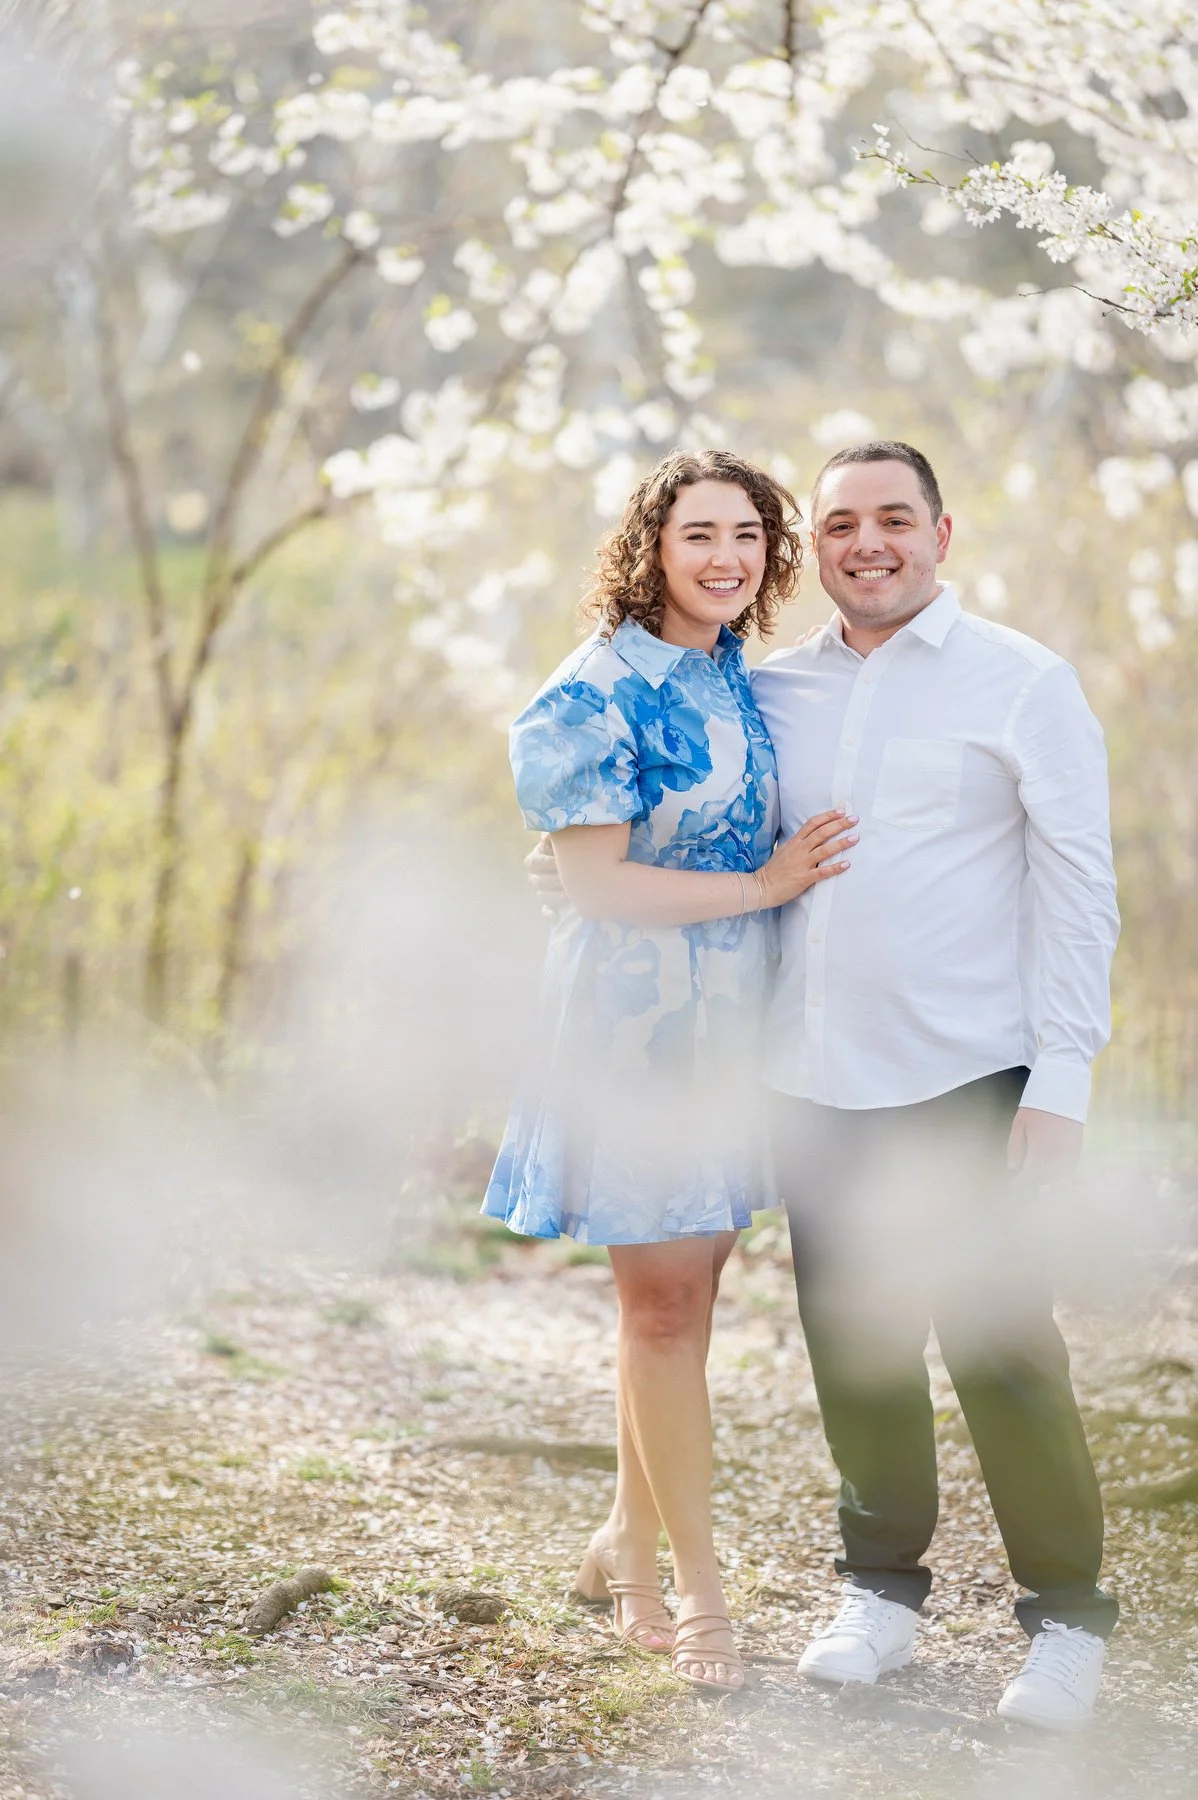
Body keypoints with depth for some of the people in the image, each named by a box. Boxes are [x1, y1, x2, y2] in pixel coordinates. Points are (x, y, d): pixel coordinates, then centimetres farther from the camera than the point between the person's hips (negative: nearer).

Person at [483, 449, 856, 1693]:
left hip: (734, 1018, 7)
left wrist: (808, 870, 5)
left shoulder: (745, 681, 10)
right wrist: (763, 886, -13)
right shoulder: (602, 692, -13)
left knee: (684, 1289, 12)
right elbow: (595, 880, -16)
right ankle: (696, 1591, 9)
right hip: (636, 1013, -7)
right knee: (662, 1301, -1)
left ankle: (629, 1542, 27)